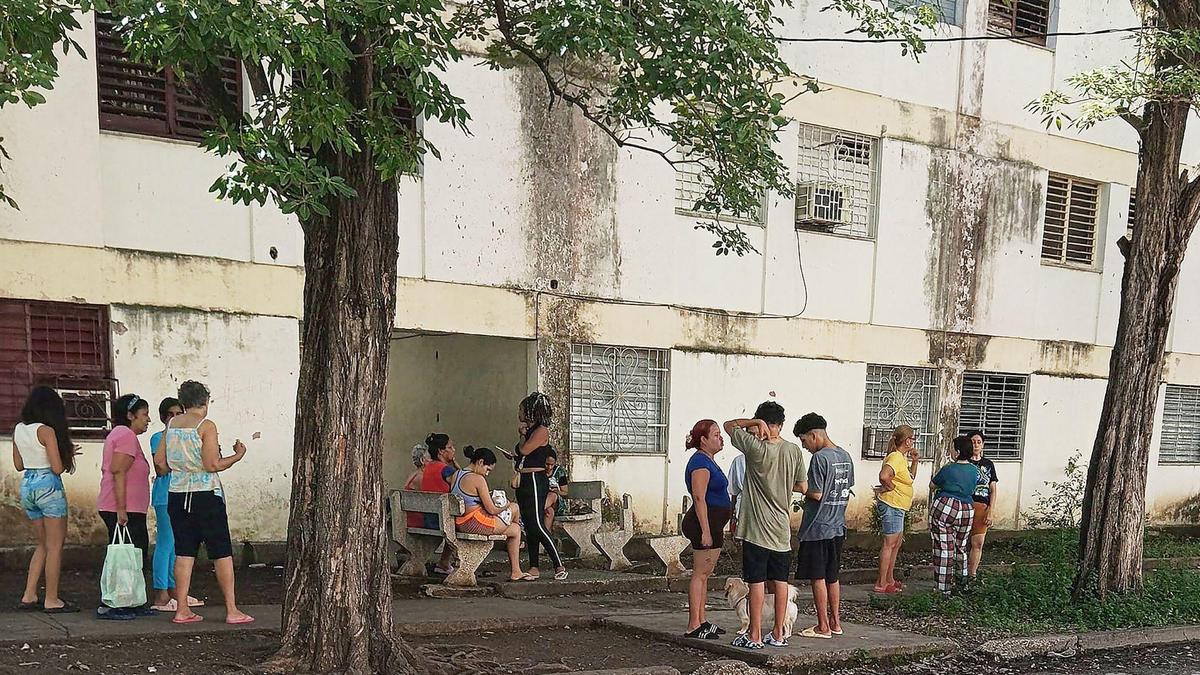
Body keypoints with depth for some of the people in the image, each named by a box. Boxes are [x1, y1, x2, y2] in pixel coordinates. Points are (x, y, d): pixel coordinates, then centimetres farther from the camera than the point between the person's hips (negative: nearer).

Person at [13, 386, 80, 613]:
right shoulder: (46, 431, -15)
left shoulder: (19, 429, 7)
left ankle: (29, 596, 16)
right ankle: (51, 600, 5)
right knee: (55, 545, 2)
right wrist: (68, 453, 1)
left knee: (44, 544, 19)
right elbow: (57, 468, -16)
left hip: (27, 486, 8)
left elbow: (18, 465, 15)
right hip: (48, 486, -8)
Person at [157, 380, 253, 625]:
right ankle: (232, 611, 3)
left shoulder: (171, 424, 7)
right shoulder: (206, 425, -10)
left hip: (177, 495, 6)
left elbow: (160, 461, 9)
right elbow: (212, 465, -14)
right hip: (206, 495, -6)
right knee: (222, 552, 1)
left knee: (184, 552, 10)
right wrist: (238, 455, -1)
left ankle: (181, 609, 10)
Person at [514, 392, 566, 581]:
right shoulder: (529, 430, 17)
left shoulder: (541, 431, -11)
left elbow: (524, 450, -18)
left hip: (535, 480, -10)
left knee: (537, 525, -12)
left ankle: (559, 566, -8)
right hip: (524, 481, 10)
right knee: (528, 526, 9)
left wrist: (522, 434, -3)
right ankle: (534, 567, 13)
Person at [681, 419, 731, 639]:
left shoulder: (709, 460, 17)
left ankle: (701, 622, 19)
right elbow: (699, 498, -21)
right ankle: (693, 627, -5)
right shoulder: (700, 461, -15)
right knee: (700, 574, -7)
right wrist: (706, 531, -24)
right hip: (706, 524, -10)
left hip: (712, 525, 10)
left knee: (704, 574, 13)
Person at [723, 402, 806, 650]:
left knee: (756, 581, 0)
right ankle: (778, 634, 17)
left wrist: (755, 422, -8)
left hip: (757, 528, -5)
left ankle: (755, 636, 5)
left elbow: (729, 425, -1)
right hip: (782, 529, 5)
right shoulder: (794, 450, 0)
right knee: (780, 581, 10)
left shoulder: (756, 447, -14)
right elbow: (802, 487, 9)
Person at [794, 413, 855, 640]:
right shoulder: (845, 456, 9)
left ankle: (823, 626, 5)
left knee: (817, 578, 1)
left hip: (817, 528, -8)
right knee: (833, 577, 16)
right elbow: (847, 493, 14)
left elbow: (816, 494, -19)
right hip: (838, 527, 8)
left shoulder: (819, 458, -17)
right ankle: (835, 622, 21)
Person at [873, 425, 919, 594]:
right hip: (891, 505, -11)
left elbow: (910, 478, 26)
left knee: (897, 543, 16)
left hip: (898, 508, 11)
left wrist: (914, 461, 13)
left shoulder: (902, 458, 14)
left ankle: (889, 580, 24)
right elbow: (884, 475, -35)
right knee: (890, 543, -6)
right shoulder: (895, 457, -18)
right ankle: (881, 584, -2)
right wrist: (890, 487, -17)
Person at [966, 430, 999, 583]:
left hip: (982, 507, 3)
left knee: (978, 544, 3)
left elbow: (993, 490, 11)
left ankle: (972, 575, 12)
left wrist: (990, 511, 2)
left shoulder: (988, 464, 12)